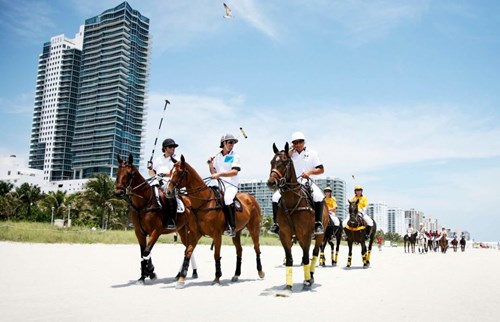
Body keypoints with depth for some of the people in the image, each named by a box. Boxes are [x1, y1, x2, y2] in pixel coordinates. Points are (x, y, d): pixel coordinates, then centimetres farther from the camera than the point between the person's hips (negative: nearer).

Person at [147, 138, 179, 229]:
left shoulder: (177, 160, 12)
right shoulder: (158, 160, 23)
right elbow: (152, 174, 26)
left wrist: (164, 174, -17)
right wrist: (150, 168, 4)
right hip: (157, 183, 4)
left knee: (171, 196, -35)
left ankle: (172, 222, -34)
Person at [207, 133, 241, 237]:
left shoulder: (235, 156, 2)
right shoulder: (217, 157, 15)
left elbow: (235, 172, -11)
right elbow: (213, 172, 17)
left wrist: (220, 174, -20)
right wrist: (210, 164, 0)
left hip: (231, 185, -6)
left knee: (228, 199, -31)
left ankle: (232, 227, -27)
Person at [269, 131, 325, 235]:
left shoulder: (312, 153, 6)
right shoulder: (291, 154, 11)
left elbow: (321, 169, 3)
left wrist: (309, 172, -15)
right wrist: (289, 155, -4)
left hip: (307, 182, -2)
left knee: (319, 196, -33)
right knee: (276, 197, -17)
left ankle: (318, 223, -24)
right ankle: (276, 223, -9)